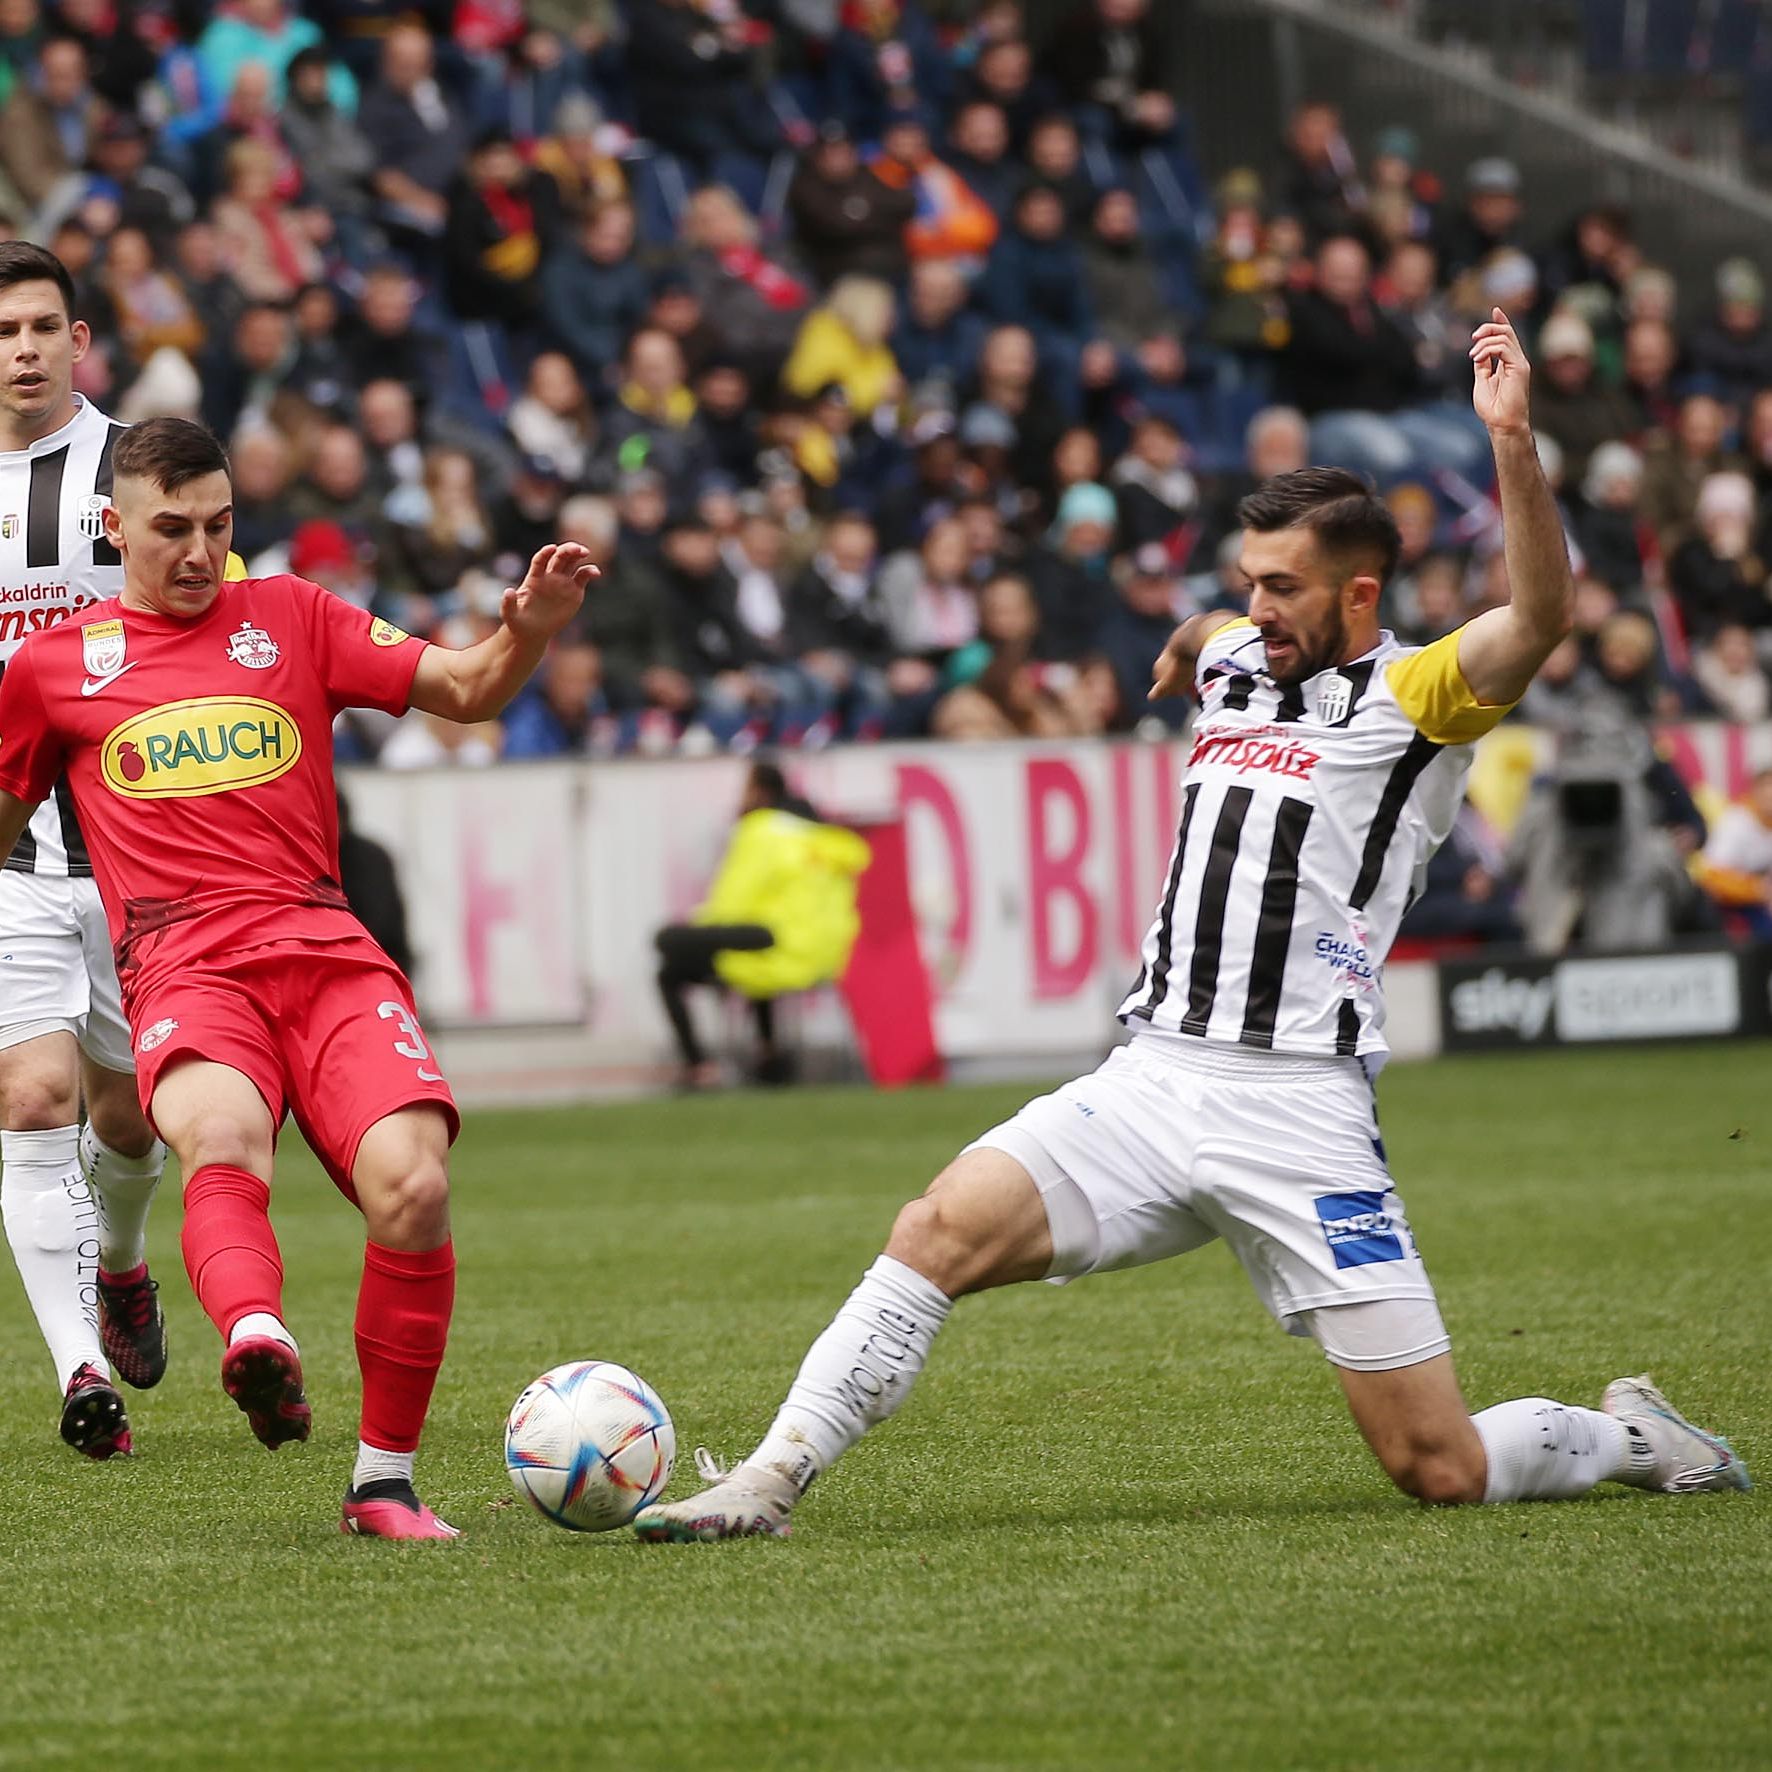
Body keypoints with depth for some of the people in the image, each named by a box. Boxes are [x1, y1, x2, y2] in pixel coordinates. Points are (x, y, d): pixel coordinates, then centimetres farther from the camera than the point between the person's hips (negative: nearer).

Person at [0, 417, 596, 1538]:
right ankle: (257, 1341, -66)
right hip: (185, 971, -1)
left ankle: (386, 1479, -7)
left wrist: (528, 632, -8)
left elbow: (466, 691, 12)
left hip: (326, 952, 1)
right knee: (221, 1135, -37)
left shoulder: (292, 618, 19)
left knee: (412, 1188, -23)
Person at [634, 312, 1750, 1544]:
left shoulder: (1414, 700, -3)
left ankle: (1630, 1437, 23)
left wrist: (1512, 439, -32)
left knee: (1438, 1468, -6)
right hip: (1155, 1077, 5)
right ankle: (771, 1481, -15)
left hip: (1296, 1108, -5)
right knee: (944, 1226, -18)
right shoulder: (1240, 663, 16)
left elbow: (1541, 618, -24)